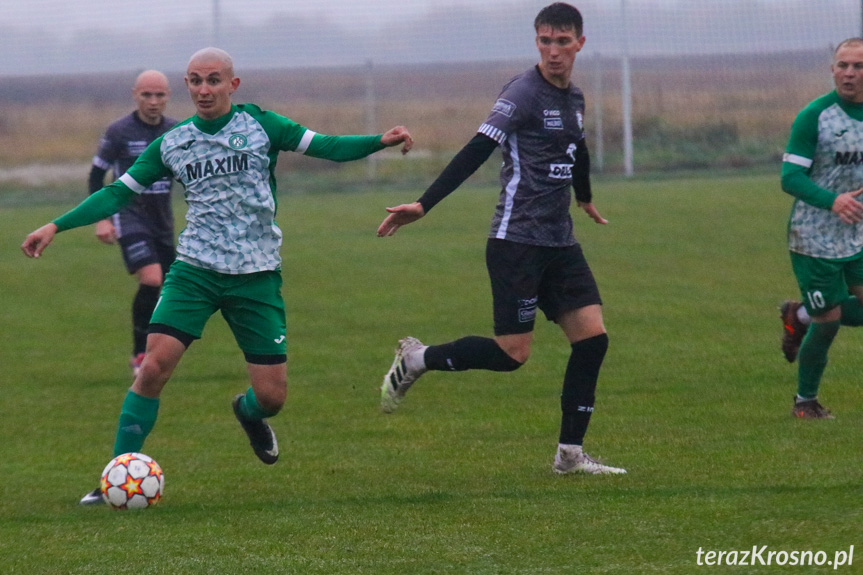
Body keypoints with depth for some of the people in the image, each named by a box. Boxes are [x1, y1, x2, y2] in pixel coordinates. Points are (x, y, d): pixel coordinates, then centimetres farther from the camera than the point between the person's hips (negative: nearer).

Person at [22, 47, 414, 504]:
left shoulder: (259, 125, 0)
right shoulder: (171, 144, 5)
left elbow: (325, 147, -2)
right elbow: (120, 192, 9)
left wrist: (381, 141, -17)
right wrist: (56, 226, 2)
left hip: (257, 276, 0)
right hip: (194, 269, 0)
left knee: (271, 396, -2)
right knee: (154, 365, -19)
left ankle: (248, 413, 37)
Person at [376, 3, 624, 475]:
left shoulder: (574, 99, 13)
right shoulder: (523, 92, -12)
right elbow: (476, 152, -19)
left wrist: (584, 198, 53)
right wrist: (423, 205, -28)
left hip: (559, 242, 8)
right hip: (517, 241, -8)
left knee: (592, 337, -2)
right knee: (512, 353, -10)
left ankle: (570, 454, 4)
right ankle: (417, 359, 12)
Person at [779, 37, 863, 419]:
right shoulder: (813, 117, -14)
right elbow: (790, 177, -18)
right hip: (815, 239, -5)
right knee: (828, 322, -1)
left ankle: (801, 316, 24)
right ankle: (805, 401, 21)